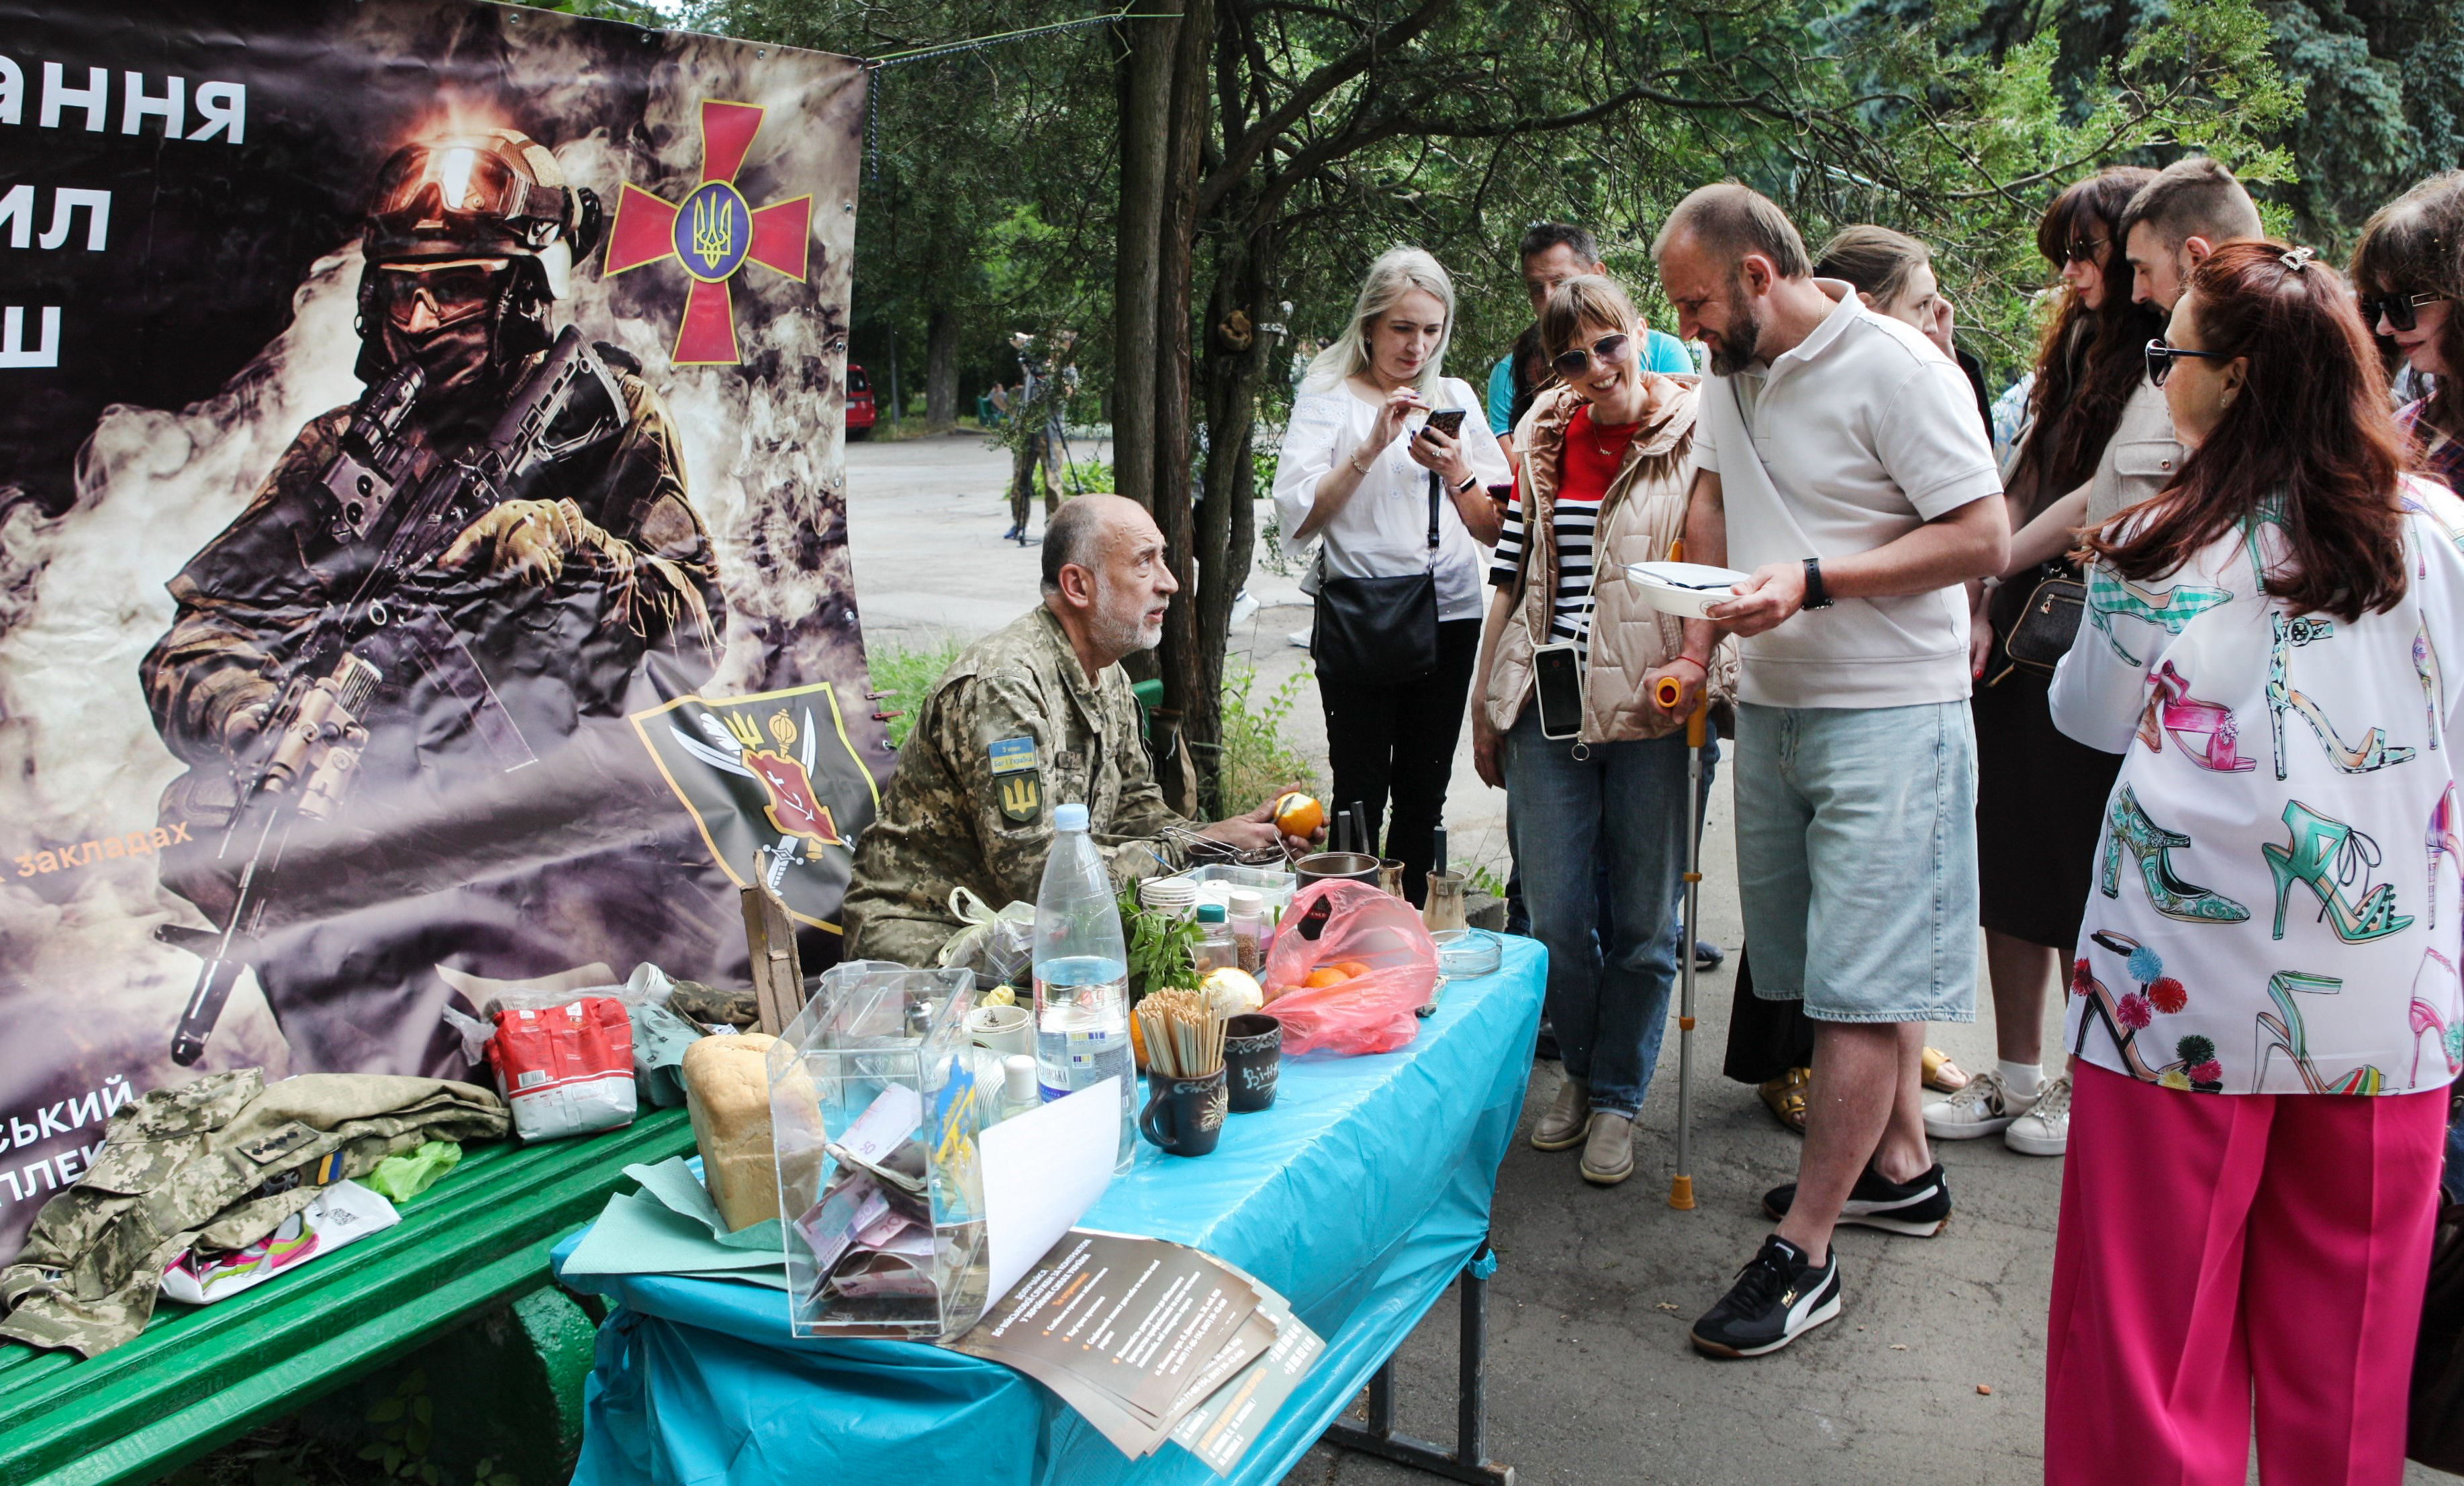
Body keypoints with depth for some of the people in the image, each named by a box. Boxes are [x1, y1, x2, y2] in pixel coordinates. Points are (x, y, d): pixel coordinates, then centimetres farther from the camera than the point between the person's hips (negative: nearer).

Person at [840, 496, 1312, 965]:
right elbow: (1032, 868, -28)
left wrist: (1215, 836, -7)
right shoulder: (1004, 683, -23)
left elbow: (1133, 808, 14)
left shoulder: (1109, 678, 8)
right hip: (927, 932, -9)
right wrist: (1185, 851, -21)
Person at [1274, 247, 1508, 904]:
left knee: (1424, 793, 8)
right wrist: (1371, 447, -18)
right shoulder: (1329, 396, 2)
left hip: (1449, 616, 4)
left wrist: (1455, 473, -8)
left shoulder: (1456, 397, 13)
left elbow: (1495, 530, 10)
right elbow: (1299, 517, -11)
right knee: (1361, 793, -3)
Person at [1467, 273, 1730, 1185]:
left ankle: (1618, 1097, 23)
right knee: (1553, 915, 7)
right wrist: (1485, 704, 16)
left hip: (1655, 707, -3)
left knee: (1643, 920, 6)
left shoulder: (1696, 436, -1)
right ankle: (1579, 1072, 30)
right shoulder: (1545, 443, 12)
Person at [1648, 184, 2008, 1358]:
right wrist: (1698, 649, 12)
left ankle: (1802, 1252, -1)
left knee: (1861, 984, -5)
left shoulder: (1896, 369, -13)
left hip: (1889, 712, -8)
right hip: (1769, 705, 8)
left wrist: (1812, 582, -23)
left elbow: (1984, 538, -16)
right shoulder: (1732, 372, 10)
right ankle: (1900, 1168, 33)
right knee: (1846, 961, 16)